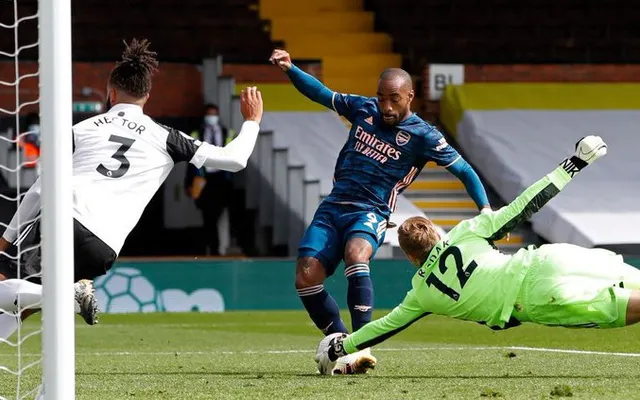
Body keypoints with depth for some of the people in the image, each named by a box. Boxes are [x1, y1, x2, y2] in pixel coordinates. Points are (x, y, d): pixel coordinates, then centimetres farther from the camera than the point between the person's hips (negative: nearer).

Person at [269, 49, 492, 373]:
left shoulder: (422, 136, -5)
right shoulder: (364, 109, 9)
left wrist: (485, 209, -15)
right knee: (306, 278, -12)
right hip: (333, 206, 5)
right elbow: (321, 93, 18)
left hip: (370, 213, -5)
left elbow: (463, 170, -3)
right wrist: (290, 69, 3)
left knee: (355, 254, -37)